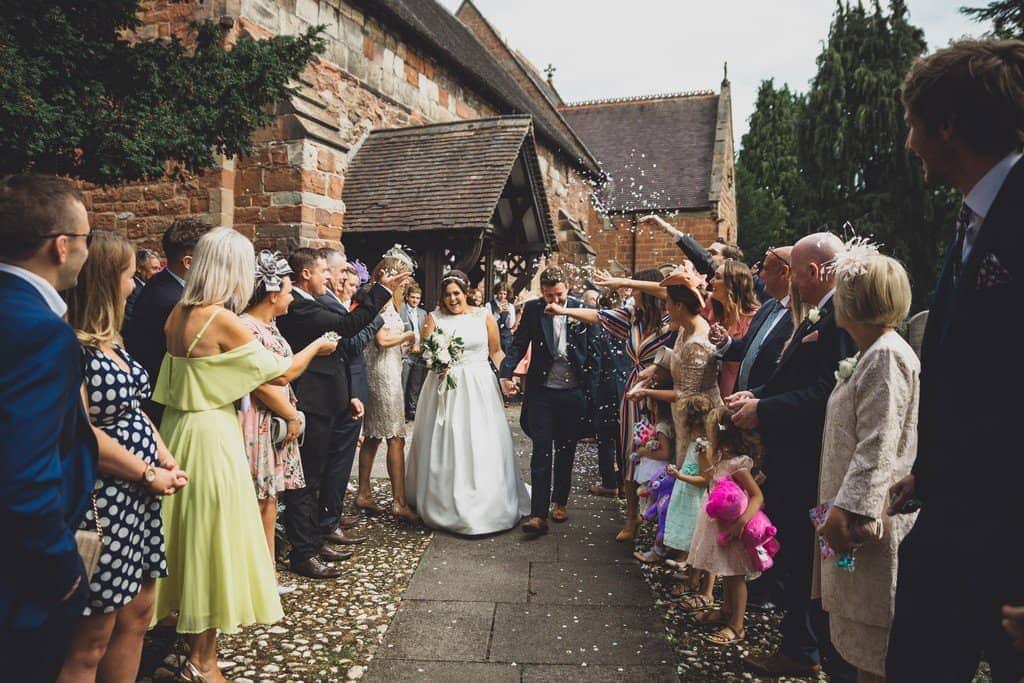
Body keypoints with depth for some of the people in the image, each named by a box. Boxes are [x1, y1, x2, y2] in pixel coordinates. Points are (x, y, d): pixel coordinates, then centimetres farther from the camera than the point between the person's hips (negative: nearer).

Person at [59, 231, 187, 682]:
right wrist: (149, 473, -12)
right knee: (90, 643, 5)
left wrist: (167, 460, 2)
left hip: (136, 500, 9)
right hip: (98, 504, -9)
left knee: (137, 613, 18)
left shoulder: (109, 341, 10)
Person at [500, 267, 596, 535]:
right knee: (541, 452, -3)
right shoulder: (532, 309, -1)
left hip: (572, 393, 1)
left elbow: (591, 348, -3)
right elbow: (518, 343, -3)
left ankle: (560, 502, 31)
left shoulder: (580, 309, -2)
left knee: (566, 451, 14)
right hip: (541, 392, -1)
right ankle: (538, 514, -2)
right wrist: (506, 373, -15)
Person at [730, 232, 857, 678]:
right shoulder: (816, 317, 13)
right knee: (794, 562, 20)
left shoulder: (841, 316, -18)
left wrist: (763, 411, -20)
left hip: (813, 469, -10)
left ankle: (837, 661, 23)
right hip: (790, 463, 10)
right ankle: (797, 650, 36)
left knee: (816, 570, 4)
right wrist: (755, 396, 1)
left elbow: (827, 391, -26)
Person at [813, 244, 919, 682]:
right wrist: (839, 509, 21)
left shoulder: (886, 356, -16)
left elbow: (877, 449, -23)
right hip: (857, 516, 10)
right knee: (861, 643, 18)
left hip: (869, 519, -10)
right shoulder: (869, 354, 15)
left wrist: (848, 511, -24)